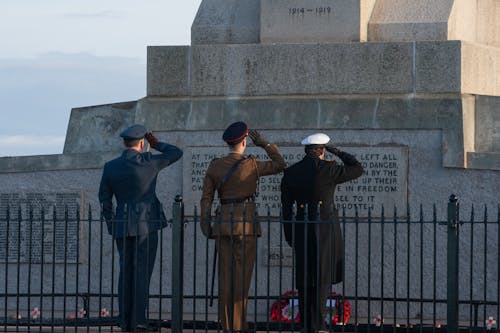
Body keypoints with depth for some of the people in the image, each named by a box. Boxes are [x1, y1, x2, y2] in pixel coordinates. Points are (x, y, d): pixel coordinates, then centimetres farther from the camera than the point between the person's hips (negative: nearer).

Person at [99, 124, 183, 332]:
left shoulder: (110, 167, 3)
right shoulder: (149, 162, -8)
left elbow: (104, 199, 8)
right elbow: (176, 153, 6)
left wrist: (111, 224, 17)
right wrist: (156, 144, 19)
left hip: (122, 227, 4)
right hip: (147, 224, -4)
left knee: (126, 272, 8)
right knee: (142, 272, -4)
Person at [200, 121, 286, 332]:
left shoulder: (214, 166, 3)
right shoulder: (251, 165, -8)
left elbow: (206, 199, 3)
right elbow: (280, 165, 5)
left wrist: (206, 227, 11)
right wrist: (265, 144, 9)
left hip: (223, 225, 4)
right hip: (246, 224, -4)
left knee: (226, 277, 6)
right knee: (242, 277, -2)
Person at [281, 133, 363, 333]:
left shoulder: (290, 173, 4)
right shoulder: (328, 169, -8)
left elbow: (286, 208, 7)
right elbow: (357, 169, 4)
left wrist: (289, 237, 14)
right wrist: (337, 152, 10)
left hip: (301, 230, 4)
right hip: (326, 228, -4)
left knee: (305, 279, 10)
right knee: (323, 278, -1)